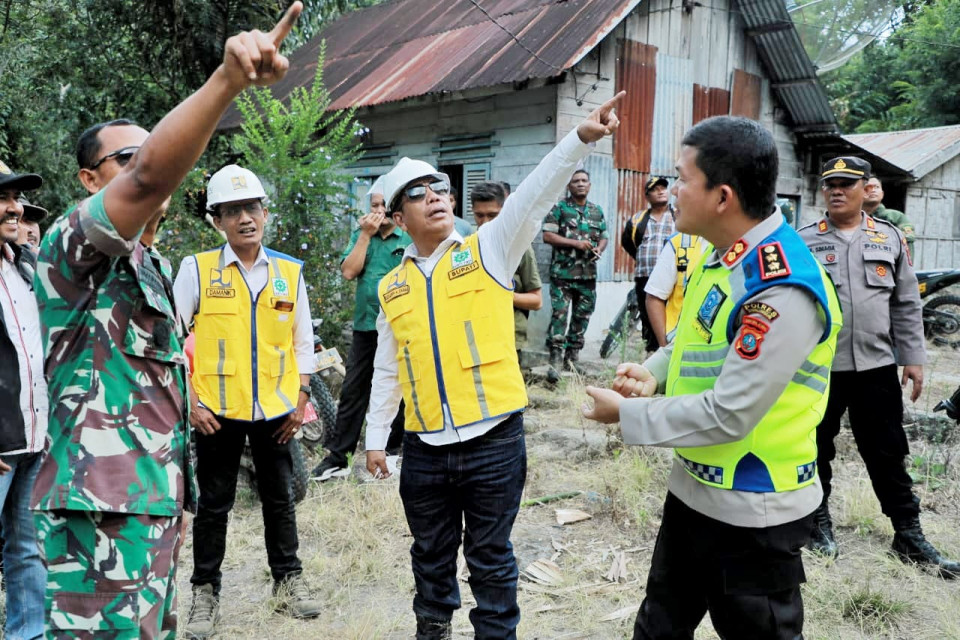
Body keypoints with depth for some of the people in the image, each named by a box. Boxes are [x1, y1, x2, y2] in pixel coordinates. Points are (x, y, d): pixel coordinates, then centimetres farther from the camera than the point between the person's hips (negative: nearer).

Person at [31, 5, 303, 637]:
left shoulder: (153, 269, 20)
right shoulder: (74, 244, -8)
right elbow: (151, 178, -30)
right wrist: (228, 79, -43)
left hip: (154, 502, 9)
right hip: (103, 513, -9)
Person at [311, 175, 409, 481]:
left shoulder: (411, 238, -4)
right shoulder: (361, 235, 8)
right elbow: (349, 271, -4)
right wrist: (366, 235, -8)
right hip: (365, 327, 3)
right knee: (352, 393, 6)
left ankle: (393, 452, 25)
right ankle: (337, 457, 12)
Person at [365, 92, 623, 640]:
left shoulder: (488, 250, -1)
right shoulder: (391, 288, 8)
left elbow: (535, 195, -17)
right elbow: (387, 372, 15)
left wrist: (583, 137, -30)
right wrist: (375, 439, 15)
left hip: (493, 439, -3)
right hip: (424, 448, 4)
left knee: (490, 558, 11)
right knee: (431, 555, 21)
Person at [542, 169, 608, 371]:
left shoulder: (597, 211, 15)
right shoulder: (559, 208, -1)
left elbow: (604, 236, 21)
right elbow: (547, 235, -8)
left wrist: (599, 249, -3)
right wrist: (576, 243, -15)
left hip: (588, 273, 5)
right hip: (563, 272, -5)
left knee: (582, 315, 10)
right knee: (559, 314, -9)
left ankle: (572, 356, 21)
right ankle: (556, 356, -5)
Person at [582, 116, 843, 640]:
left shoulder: (780, 290, -29)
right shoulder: (724, 253, 1)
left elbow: (727, 416, -28)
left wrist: (626, 413, -16)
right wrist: (652, 372, -2)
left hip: (752, 513, -8)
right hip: (694, 488, 9)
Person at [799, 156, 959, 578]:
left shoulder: (890, 238, 7)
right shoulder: (804, 242, -1)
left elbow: (907, 305, 9)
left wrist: (913, 358, 5)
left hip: (877, 366, 2)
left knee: (888, 454, 10)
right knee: (817, 449, 11)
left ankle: (909, 535, 22)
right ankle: (819, 519, 30)